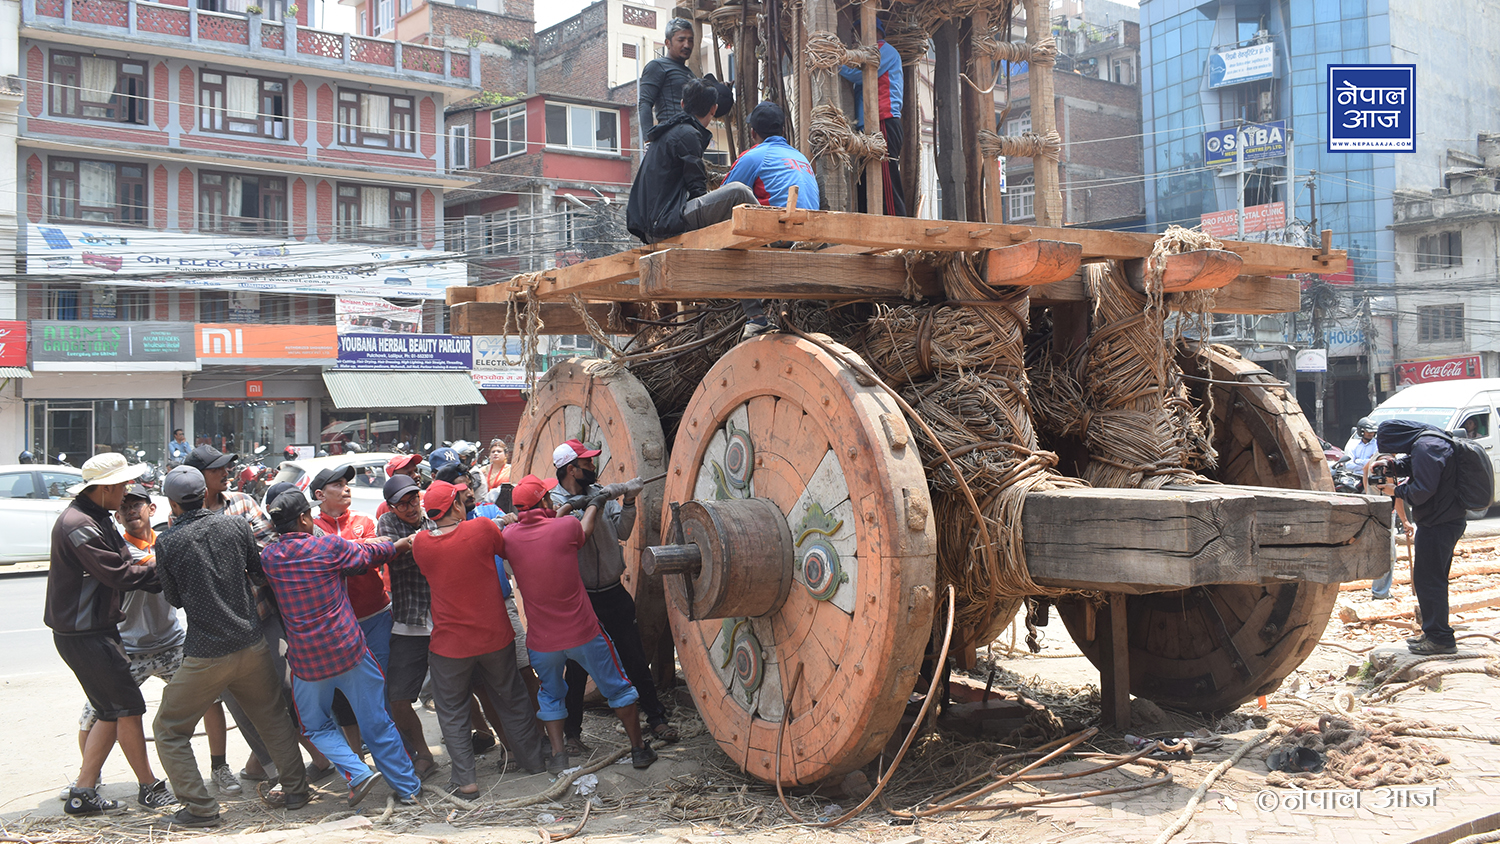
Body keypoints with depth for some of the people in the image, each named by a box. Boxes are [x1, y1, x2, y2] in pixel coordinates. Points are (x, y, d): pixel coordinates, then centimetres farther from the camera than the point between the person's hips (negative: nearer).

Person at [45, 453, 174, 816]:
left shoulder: (96, 519, 14)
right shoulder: (78, 525, -21)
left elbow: (124, 565, 10)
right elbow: (118, 574, -24)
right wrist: (162, 568, -12)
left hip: (96, 629, 10)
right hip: (84, 634, -10)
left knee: (111, 711, 13)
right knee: (128, 707, -3)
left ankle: (82, 792, 18)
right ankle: (149, 788, 8)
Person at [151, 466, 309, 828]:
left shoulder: (167, 542, -10)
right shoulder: (235, 524, -3)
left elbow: (174, 598, 4)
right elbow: (261, 571, 11)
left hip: (205, 656, -4)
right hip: (253, 645, 4)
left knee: (168, 730, 13)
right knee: (273, 717, 22)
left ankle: (200, 807, 11)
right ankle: (295, 789, 26)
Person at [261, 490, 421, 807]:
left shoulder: (268, 557, -2)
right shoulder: (330, 546, -10)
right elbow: (366, 556, 8)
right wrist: (398, 546, 27)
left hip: (306, 662, 1)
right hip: (349, 650, -1)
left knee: (317, 726, 21)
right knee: (377, 724, 11)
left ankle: (357, 773, 0)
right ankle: (407, 788, 18)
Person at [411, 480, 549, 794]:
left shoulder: (420, 543, -9)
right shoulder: (482, 528, -16)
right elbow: (508, 551, 2)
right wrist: (506, 524, 20)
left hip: (449, 644, 0)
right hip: (495, 637, 0)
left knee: (452, 712, 14)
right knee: (513, 701, 18)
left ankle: (464, 778, 12)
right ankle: (535, 761, 29)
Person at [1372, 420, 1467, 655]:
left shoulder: (1425, 447, -21)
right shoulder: (1430, 438, 10)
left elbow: (1422, 491, -25)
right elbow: (1413, 466, 24)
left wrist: (1396, 490, -9)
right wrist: (1393, 466, 6)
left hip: (1437, 523, -11)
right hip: (1450, 519, 11)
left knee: (1428, 580, -4)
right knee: (1435, 578, 18)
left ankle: (1440, 639, 0)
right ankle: (1434, 633, 27)